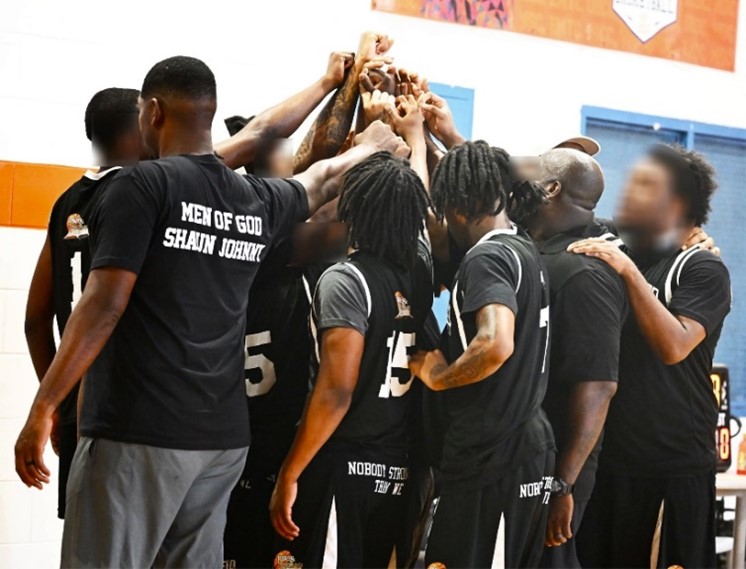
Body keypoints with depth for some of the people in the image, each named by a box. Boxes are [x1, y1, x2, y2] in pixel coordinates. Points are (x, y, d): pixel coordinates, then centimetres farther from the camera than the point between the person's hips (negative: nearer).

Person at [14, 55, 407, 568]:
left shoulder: (144, 185, -7)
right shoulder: (257, 202, 11)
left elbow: (104, 305, -14)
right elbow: (323, 180, 33)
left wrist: (42, 409, -13)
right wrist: (374, 143, 53)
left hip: (137, 433, -6)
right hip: (223, 436, 7)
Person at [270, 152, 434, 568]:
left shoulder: (347, 281, -15)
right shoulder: (420, 273, 3)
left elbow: (336, 393, -20)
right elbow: (415, 202, 24)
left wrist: (289, 475, -15)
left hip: (345, 462, -7)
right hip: (397, 463, 7)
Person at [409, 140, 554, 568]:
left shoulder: (487, 257, -16)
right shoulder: (525, 249, 11)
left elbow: (495, 344, -30)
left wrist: (437, 374, -15)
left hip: (487, 452, -9)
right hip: (531, 441, 9)